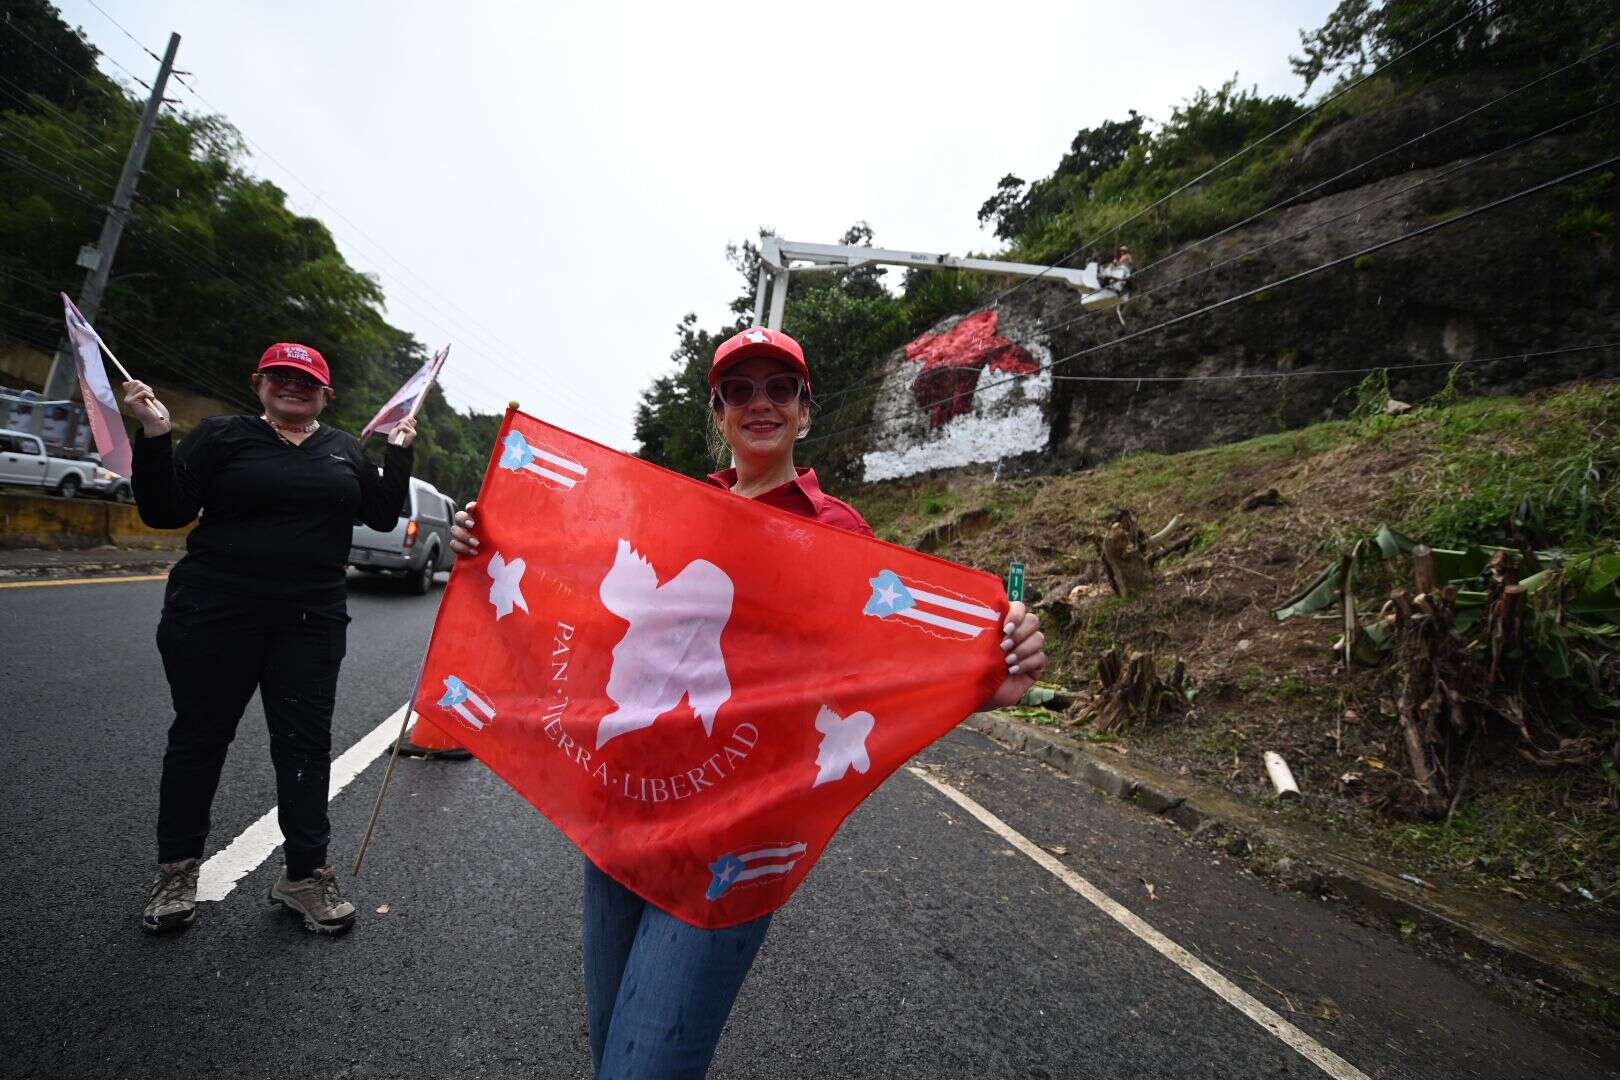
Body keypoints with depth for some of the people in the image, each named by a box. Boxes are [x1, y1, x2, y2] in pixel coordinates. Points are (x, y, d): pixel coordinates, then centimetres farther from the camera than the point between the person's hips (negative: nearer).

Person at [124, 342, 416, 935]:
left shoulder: (345, 448, 12)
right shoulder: (221, 435, 3)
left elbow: (383, 516, 11)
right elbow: (166, 512, -3)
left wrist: (399, 452, 7)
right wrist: (155, 436, -14)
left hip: (312, 620, 2)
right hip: (215, 613, -1)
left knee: (305, 742, 3)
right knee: (200, 735, 10)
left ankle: (304, 874, 14)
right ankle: (177, 868, 30)